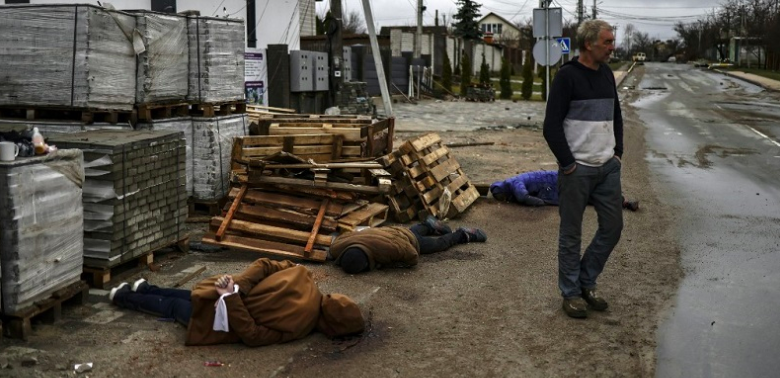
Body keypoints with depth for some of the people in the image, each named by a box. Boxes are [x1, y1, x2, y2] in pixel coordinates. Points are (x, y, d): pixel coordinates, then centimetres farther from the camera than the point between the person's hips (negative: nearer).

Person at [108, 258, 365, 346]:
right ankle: (125, 297, 43)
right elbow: (251, 335, -30)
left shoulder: (303, 277, -14)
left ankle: (145, 289, 54)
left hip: (229, 291, 5)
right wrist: (232, 299, -30)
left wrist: (238, 286, -11)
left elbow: (264, 265, -8)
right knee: (174, 308, 24)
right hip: (221, 308, -5)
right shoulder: (297, 326, -30)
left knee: (190, 297, 38)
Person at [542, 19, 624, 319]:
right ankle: (571, 293, 18)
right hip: (577, 170, -7)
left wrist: (617, 152, 13)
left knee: (613, 226, 9)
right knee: (571, 234, 3)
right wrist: (567, 165, -14)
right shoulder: (567, 76, -13)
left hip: (608, 167, 7)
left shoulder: (606, 74, 10)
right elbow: (551, 126, -15)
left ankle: (586, 282, 26)